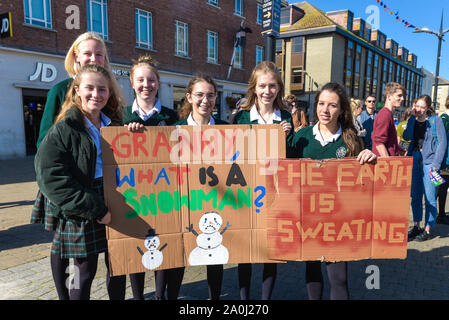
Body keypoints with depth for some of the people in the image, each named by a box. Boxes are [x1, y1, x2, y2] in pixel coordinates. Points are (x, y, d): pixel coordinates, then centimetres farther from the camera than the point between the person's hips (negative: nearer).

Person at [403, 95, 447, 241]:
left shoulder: (436, 120, -1)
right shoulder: (413, 121, 11)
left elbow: (443, 142, -4)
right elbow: (407, 137, -4)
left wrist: (436, 164, -11)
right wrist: (412, 117, -8)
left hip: (429, 162, -4)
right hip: (415, 161, 4)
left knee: (430, 198, -2)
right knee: (415, 196, 9)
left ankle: (427, 229, 10)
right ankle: (416, 227, 21)